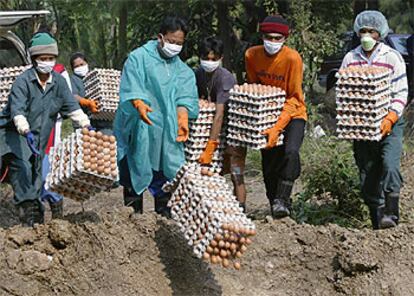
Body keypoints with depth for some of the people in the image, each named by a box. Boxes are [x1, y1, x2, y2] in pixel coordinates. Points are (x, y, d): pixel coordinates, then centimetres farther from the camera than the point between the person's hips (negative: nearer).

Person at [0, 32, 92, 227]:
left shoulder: (59, 82, 2)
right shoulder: (23, 81, -16)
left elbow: (72, 107, 8)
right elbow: (17, 110, -25)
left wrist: (86, 125, -3)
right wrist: (25, 131, -39)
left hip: (40, 136, 5)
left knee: (37, 171, 7)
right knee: (21, 167, -20)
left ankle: (35, 210, 16)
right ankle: (27, 207, -14)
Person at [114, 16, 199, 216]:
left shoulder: (182, 70, 15)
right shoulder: (139, 57, -1)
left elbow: (183, 98, 4)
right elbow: (131, 89, -13)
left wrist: (183, 120, -14)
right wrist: (139, 105, -33)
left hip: (166, 132, 4)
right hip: (138, 132, -4)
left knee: (165, 174, 3)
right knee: (135, 176, -3)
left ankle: (164, 215, 9)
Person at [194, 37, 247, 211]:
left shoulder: (224, 78, -27)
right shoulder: (199, 73, -2)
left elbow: (219, 114, -34)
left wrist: (210, 147, -37)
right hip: (217, 131, 8)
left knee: (236, 174, -14)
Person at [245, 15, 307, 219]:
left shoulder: (292, 58, -21)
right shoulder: (252, 55, -9)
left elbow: (294, 98, -19)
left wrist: (278, 127, -27)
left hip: (292, 114, -4)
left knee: (291, 152, -27)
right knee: (268, 161, 5)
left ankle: (282, 200, -19)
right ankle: (274, 202, 23)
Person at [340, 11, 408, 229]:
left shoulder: (392, 57, -1)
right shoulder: (350, 58, 8)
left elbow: (401, 93, -4)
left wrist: (390, 119, -18)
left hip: (389, 124, -3)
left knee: (389, 165, -23)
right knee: (367, 173, 4)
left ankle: (390, 213, -23)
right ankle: (377, 221, 12)